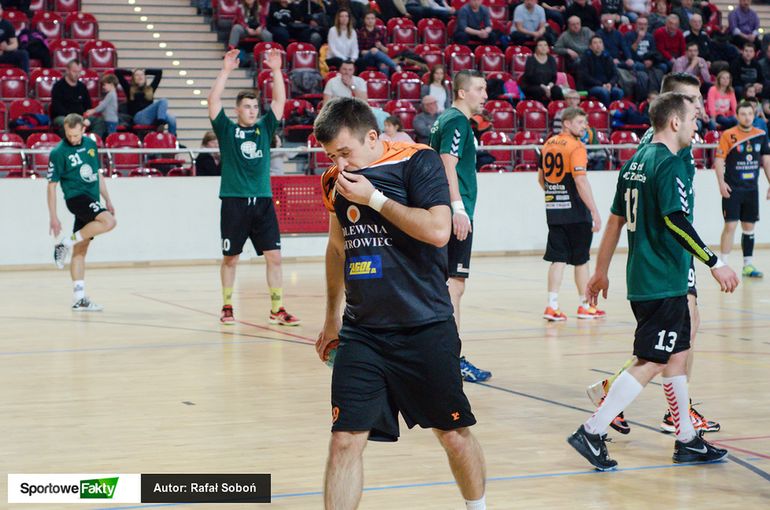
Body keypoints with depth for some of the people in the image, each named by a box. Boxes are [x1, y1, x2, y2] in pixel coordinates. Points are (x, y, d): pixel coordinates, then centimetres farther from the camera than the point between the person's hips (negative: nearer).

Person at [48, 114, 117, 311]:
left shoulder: (91, 144, 10)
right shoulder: (58, 152, -9)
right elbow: (52, 185, -7)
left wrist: (107, 200, 20)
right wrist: (53, 217, -9)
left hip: (92, 200, 6)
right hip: (76, 197, -6)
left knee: (80, 250, 6)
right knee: (109, 221, -29)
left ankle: (79, 299, 7)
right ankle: (66, 243, -17)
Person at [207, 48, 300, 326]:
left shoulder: (264, 128, 12)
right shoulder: (226, 129, 4)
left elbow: (280, 100, 6)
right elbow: (213, 100, -7)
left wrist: (276, 71, -3)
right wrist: (226, 71, -13)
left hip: (263, 201, 3)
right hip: (234, 202, -3)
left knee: (274, 256, -2)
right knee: (230, 258, 5)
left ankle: (277, 309, 4)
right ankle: (227, 307, 18)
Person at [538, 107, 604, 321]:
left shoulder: (548, 144, 10)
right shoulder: (576, 147, -13)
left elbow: (541, 178, 19)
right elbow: (581, 181, -21)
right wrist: (594, 211, -21)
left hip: (553, 209, 6)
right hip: (575, 211, -6)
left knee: (558, 259, 5)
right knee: (581, 259, 7)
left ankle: (552, 306, -2)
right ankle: (585, 306, 18)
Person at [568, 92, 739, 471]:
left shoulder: (636, 161, 13)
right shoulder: (670, 164, -14)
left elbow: (616, 220, 17)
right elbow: (675, 220, -25)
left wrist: (601, 271, 22)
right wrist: (715, 263, -23)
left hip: (643, 278, 10)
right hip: (663, 283, -10)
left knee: (678, 355, 16)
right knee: (651, 363, -6)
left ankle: (687, 441, 23)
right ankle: (592, 432, -6)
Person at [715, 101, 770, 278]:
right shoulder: (728, 135, -8)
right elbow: (719, 159, -9)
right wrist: (721, 183, -19)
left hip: (751, 189, 5)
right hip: (732, 189, -5)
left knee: (749, 226, 10)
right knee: (730, 225, -8)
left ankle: (748, 265, 18)